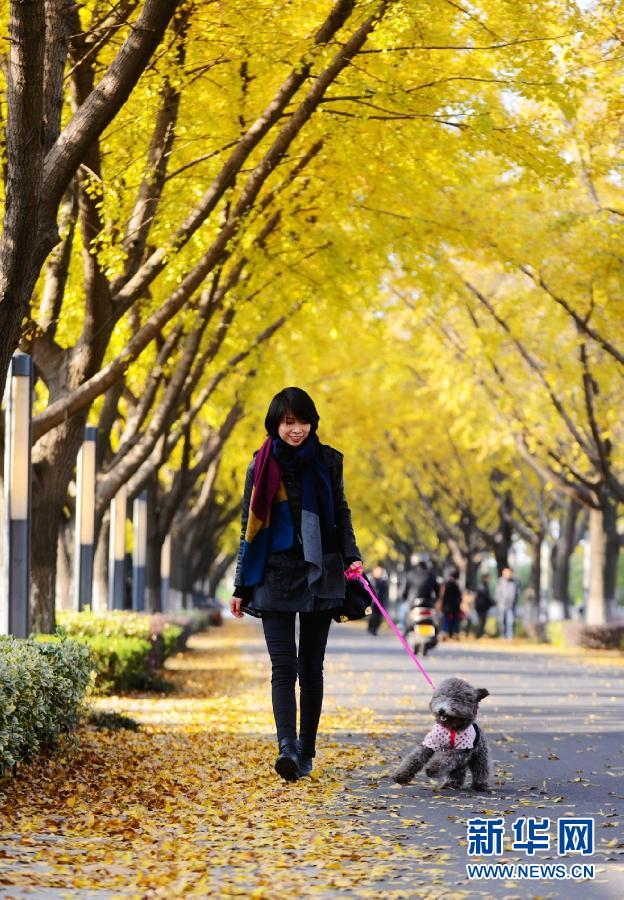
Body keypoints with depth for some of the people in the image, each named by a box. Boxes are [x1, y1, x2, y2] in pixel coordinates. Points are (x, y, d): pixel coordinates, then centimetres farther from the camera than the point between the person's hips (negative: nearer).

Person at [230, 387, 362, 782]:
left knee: (311, 666, 5)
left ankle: (307, 751, 12)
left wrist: (352, 556, -6)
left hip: (320, 576, 1)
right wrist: (241, 586, 7)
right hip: (275, 576, -1)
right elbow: (249, 528, 8)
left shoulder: (327, 461, 4)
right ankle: (288, 748, -25)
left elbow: (341, 514, 11)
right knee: (284, 665, -12)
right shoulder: (261, 466, 3)